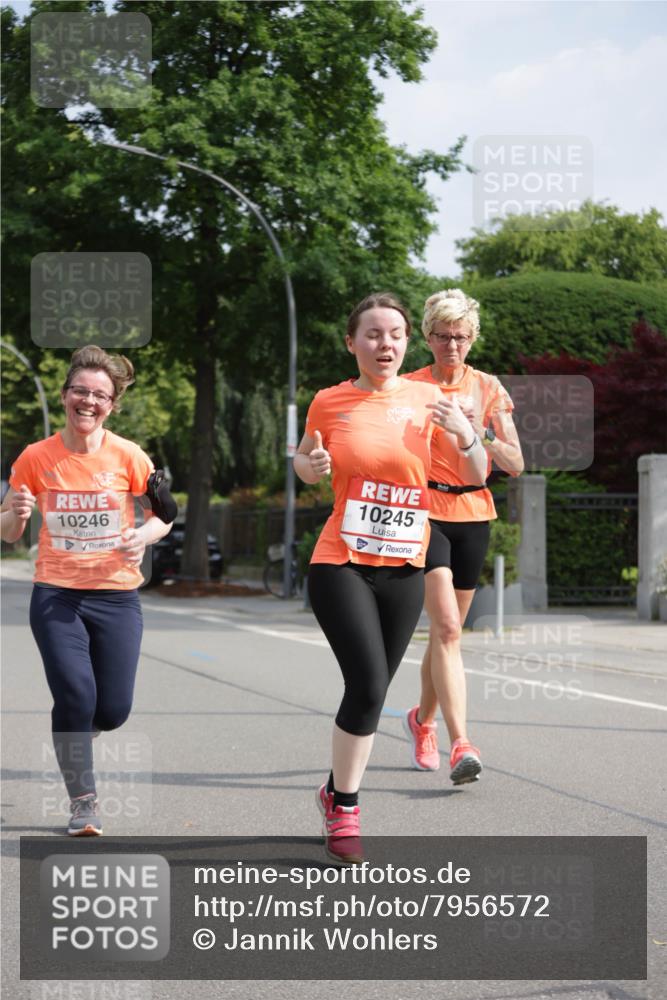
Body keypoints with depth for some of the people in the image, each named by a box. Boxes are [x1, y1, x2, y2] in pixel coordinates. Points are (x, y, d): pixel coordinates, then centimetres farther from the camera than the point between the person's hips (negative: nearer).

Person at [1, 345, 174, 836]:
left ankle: (70, 735, 37)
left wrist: (144, 536, -16)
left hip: (117, 597, 1)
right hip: (56, 595, 0)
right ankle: (84, 802, 3)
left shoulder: (127, 457, -6)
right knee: (76, 696, -16)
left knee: (113, 710, -1)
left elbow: (165, 513, 5)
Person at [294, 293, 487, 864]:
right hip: (341, 565, -3)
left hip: (404, 569, 3)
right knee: (369, 683, -16)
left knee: (373, 692, 9)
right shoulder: (329, 402, 0)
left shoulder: (426, 400, 1)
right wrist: (310, 465, -6)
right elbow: (303, 460, 17)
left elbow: (476, 476, 2)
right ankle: (345, 809, 1)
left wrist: (464, 433, -17)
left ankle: (337, 791, 31)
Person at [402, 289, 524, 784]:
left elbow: (516, 464, 2)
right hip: (425, 512, -3)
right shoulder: (410, 388, 1)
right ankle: (461, 744, -24)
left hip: (473, 515, 3)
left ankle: (423, 719, 36)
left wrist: (479, 432, -14)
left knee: (448, 631, 12)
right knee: (447, 628, -18)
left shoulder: (488, 388, 6)